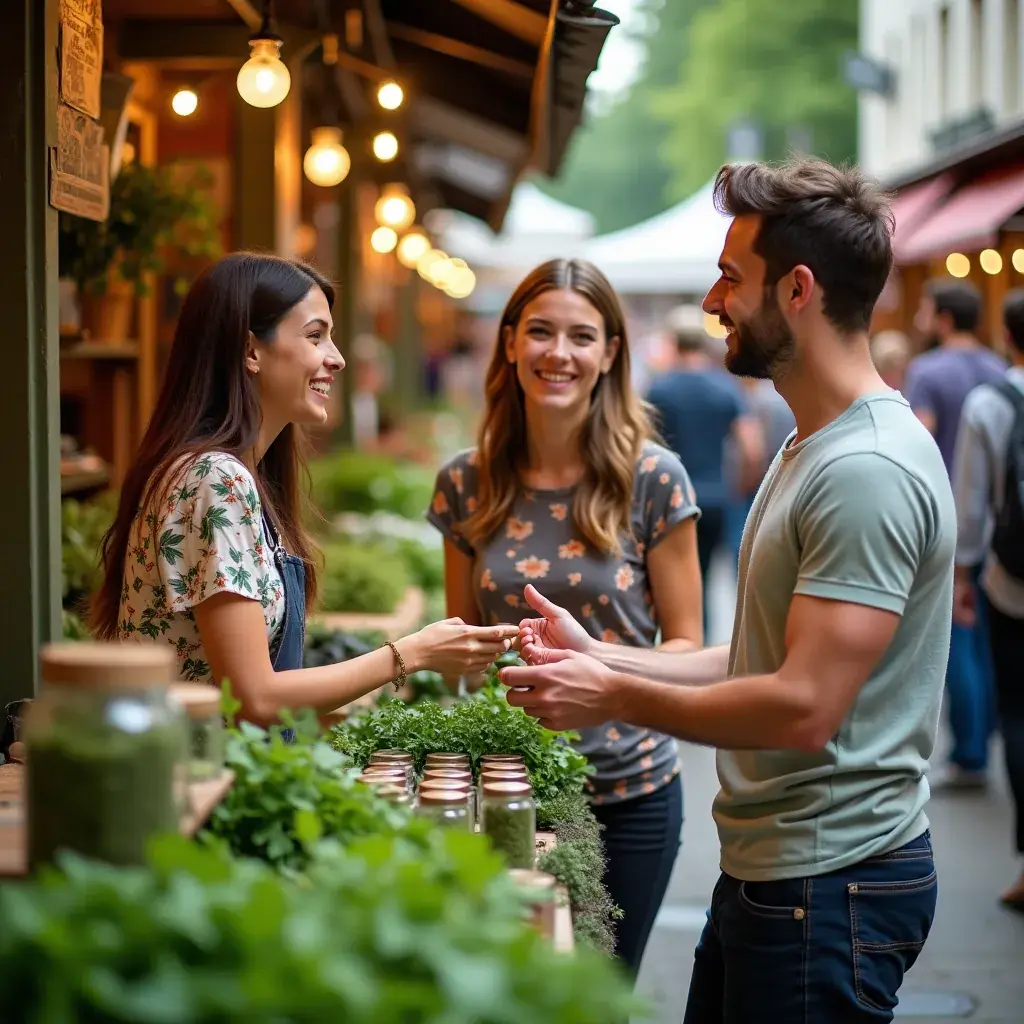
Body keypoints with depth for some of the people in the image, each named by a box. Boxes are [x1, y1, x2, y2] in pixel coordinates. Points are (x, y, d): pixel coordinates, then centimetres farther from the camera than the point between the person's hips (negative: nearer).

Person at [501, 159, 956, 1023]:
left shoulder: (869, 472, -21)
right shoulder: (813, 449, 13)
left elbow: (803, 706, -26)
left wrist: (614, 698, -15)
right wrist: (603, 658, 6)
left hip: (830, 887, -10)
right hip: (765, 869, 10)